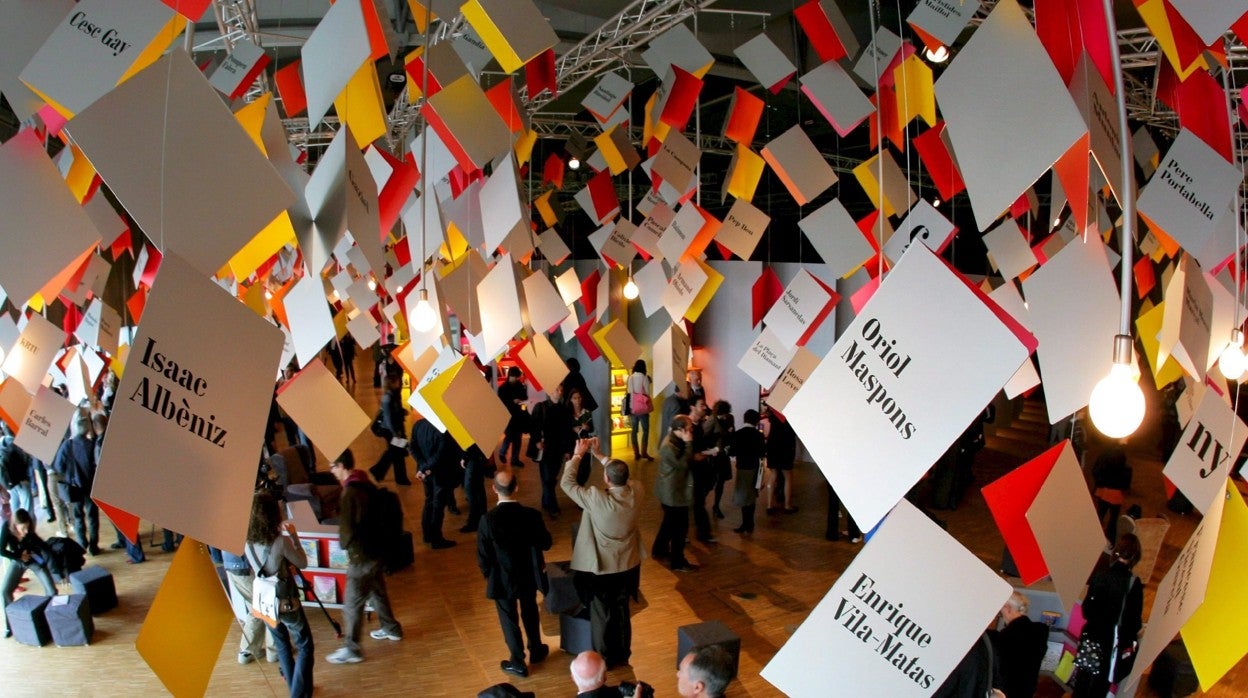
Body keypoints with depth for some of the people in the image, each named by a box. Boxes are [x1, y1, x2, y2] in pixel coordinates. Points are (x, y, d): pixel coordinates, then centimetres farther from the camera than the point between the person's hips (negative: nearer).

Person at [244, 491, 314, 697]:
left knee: (281, 645, 22)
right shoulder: (281, 540, -23)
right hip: (286, 602, -6)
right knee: (305, 646, 8)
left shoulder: (247, 541, -8)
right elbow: (303, 563, -9)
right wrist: (293, 535, -4)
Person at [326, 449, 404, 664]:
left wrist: (345, 545, 2)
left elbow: (347, 529, -18)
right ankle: (391, 628, 40)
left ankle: (351, 649, 7)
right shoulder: (368, 485, 3)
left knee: (352, 604, 0)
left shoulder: (349, 494, -24)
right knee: (377, 592, 25)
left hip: (361, 556, -9)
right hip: (376, 549, 9)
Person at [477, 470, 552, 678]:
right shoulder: (531, 515, -19)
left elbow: (483, 556, -16)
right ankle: (536, 650, 44)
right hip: (528, 575, 3)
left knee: (509, 618, 15)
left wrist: (488, 574, 4)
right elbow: (546, 543, -6)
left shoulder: (488, 520, -24)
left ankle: (518, 662, 26)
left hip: (502, 579, -3)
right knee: (530, 613, 25)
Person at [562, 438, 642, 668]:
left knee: (601, 615, 14)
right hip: (628, 565, 5)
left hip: (601, 567, -5)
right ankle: (622, 655, 36)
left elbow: (567, 483, -17)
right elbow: (620, 473, 6)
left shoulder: (596, 499, -30)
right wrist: (597, 454, 8)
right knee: (622, 611, 21)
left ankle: (603, 659, 28)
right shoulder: (636, 493, -15)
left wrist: (577, 454, -6)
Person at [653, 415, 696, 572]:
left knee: (670, 522, 24)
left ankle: (659, 550, 40)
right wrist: (688, 443, -26)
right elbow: (683, 463, -27)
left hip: (672, 490, 11)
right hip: (674, 492, -11)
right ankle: (678, 562, 8)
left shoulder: (675, 440, 4)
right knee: (680, 526, -1)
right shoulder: (669, 446, -27)